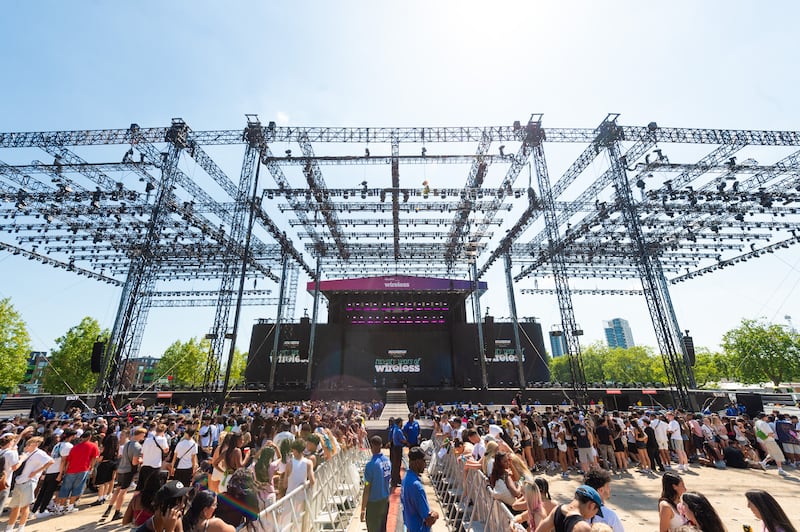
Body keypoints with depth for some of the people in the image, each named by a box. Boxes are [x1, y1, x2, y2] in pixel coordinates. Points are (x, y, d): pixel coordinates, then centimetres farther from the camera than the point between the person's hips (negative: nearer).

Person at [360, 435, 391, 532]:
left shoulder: (371, 465, -23)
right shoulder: (387, 461, -4)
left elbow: (367, 489, -18)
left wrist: (363, 510, -10)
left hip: (374, 503, -6)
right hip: (385, 500, 6)